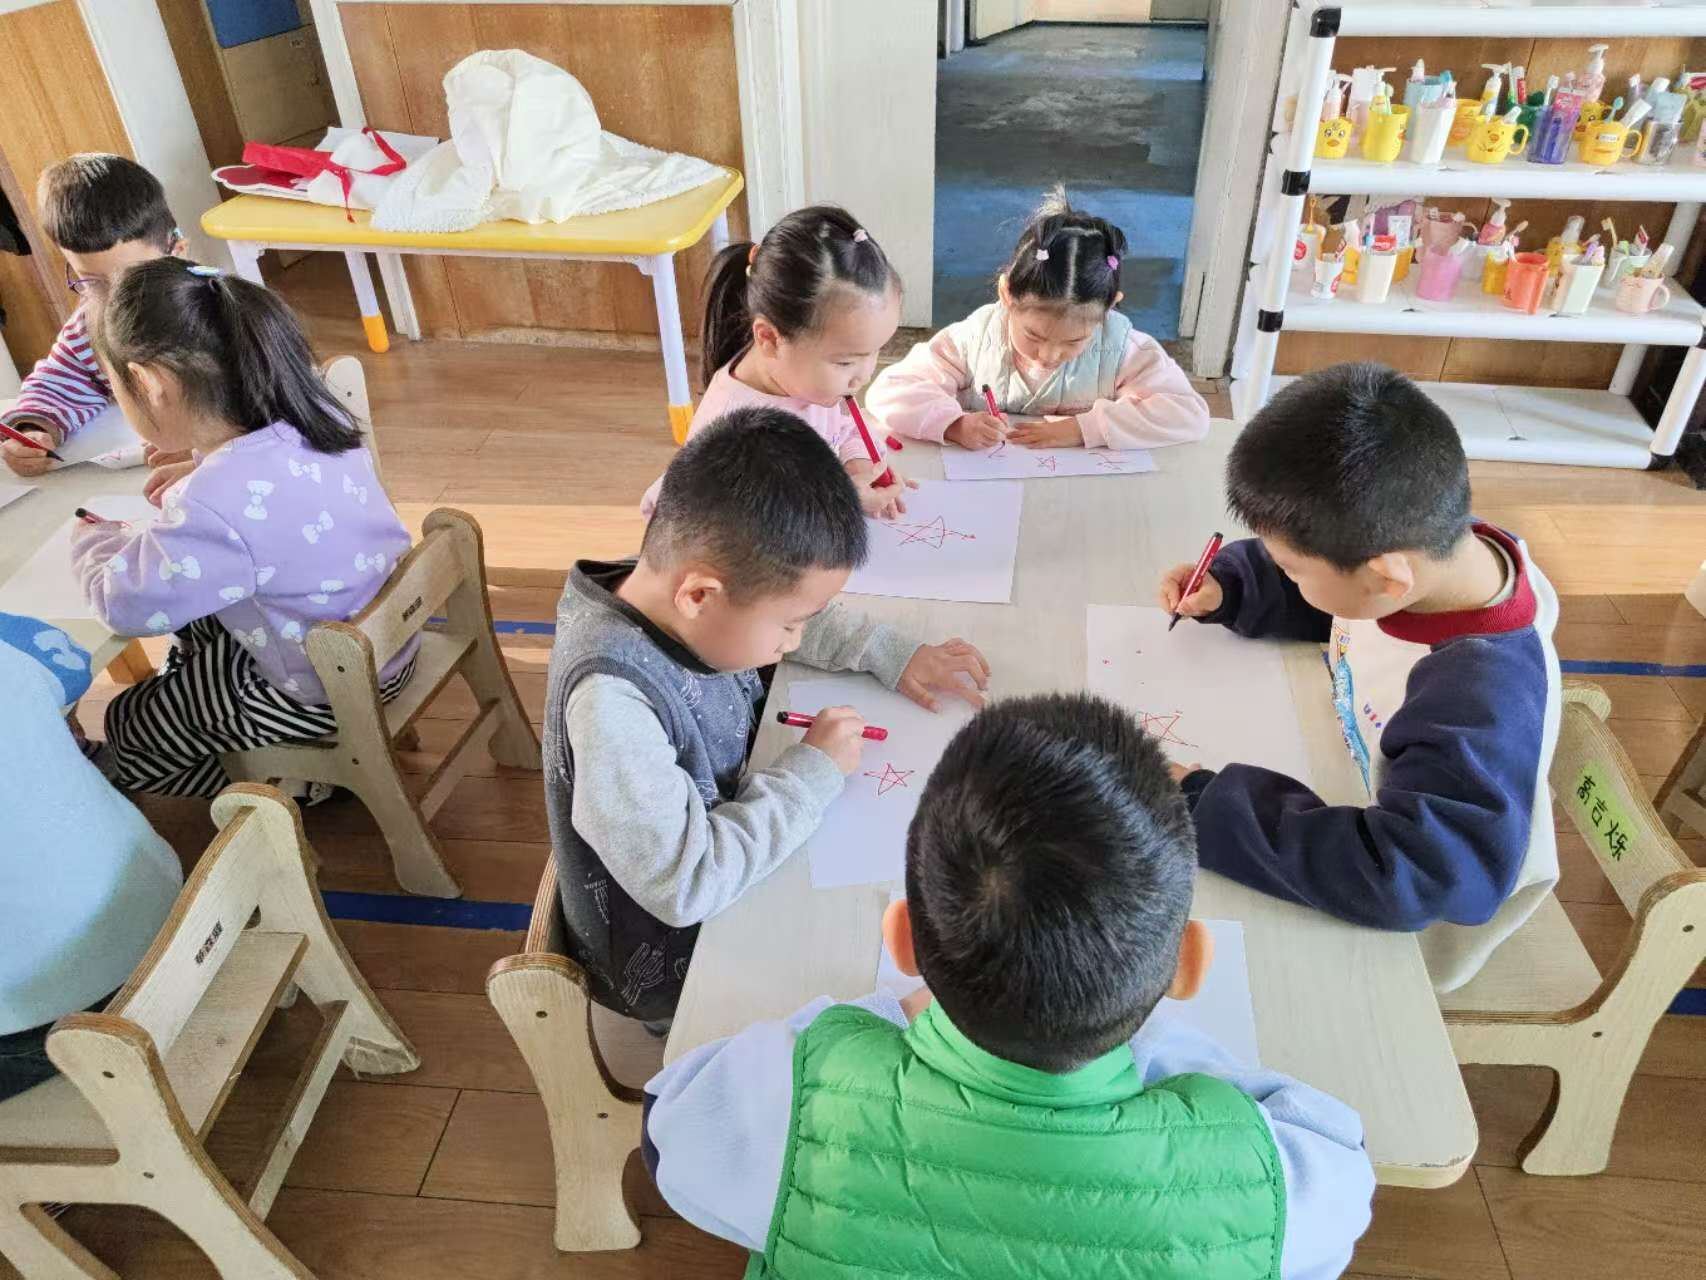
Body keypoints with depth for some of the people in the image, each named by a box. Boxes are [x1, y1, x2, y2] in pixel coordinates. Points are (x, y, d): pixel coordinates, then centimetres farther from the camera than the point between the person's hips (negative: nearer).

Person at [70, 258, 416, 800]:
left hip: (330, 691, -8)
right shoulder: (313, 411, -11)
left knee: (128, 724, 16)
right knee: (195, 623, 30)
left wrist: (93, 540, 1)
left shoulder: (213, 507, -35)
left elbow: (126, 604, -18)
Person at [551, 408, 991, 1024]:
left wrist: (894, 655, -3)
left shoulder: (680, 588, -14)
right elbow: (686, 885, -34)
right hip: (675, 977, -7)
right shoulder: (611, 696, -37)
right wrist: (813, 772, -25)